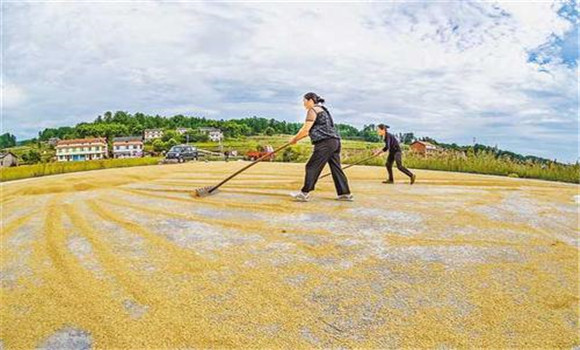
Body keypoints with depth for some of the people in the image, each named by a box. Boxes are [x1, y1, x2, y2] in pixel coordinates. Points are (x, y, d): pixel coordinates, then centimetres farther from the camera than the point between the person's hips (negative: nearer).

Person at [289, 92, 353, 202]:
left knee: (312, 167, -4)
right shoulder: (322, 109, 26)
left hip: (325, 142, -9)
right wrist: (297, 138, 25)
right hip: (335, 141, 10)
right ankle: (345, 193, 12)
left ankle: (304, 193, -2)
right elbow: (310, 131, 28)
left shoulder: (313, 110, -3)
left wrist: (294, 138, 2)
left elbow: (305, 129, -11)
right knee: (336, 168, 10)